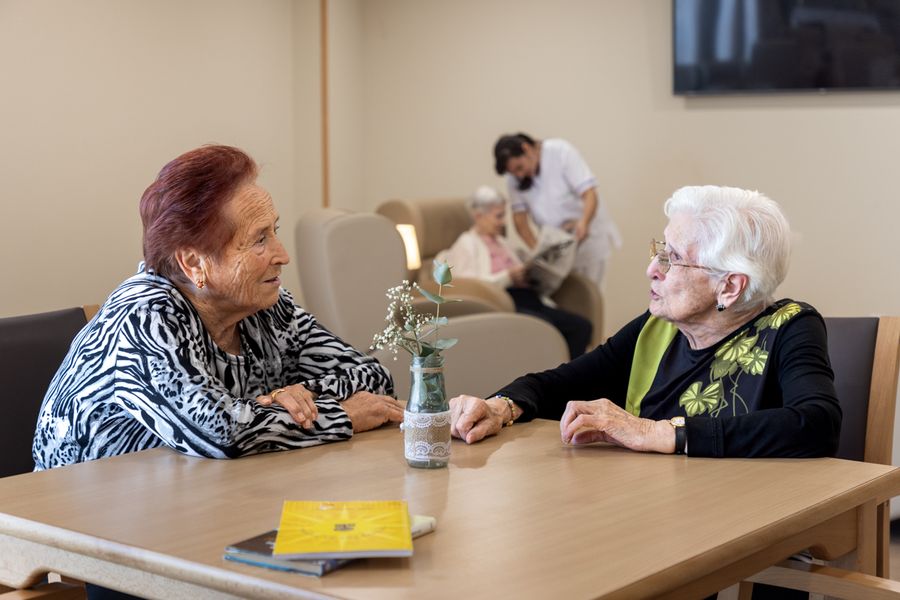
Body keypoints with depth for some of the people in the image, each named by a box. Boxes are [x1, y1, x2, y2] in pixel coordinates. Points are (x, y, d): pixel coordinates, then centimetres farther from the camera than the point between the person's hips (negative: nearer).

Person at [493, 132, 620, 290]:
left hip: (587, 232, -3)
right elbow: (519, 217, -9)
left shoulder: (561, 151, -18)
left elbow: (589, 193, -24)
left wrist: (584, 223, -43)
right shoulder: (514, 177, -7)